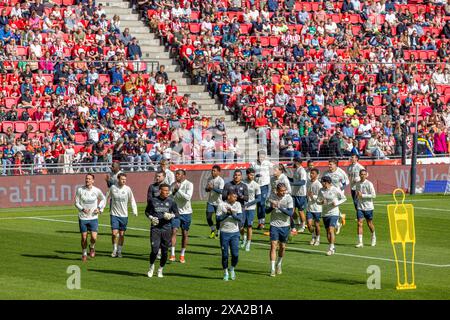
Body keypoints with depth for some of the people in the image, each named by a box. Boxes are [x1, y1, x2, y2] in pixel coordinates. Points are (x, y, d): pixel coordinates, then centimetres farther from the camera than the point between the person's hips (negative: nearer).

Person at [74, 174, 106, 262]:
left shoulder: (97, 190, -3)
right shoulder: (80, 190, -5)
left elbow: (103, 199, 15)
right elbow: (76, 203, 0)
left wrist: (99, 208, 1)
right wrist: (82, 209, -18)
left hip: (93, 217, 0)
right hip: (82, 217, 0)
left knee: (94, 237, -11)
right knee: (84, 237, 4)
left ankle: (92, 247, 22)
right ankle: (84, 254, 25)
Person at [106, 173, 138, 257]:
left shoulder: (127, 189, -3)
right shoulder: (113, 188, -2)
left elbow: (132, 200, 5)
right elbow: (106, 197, 10)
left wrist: (134, 211, -6)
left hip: (124, 215, 1)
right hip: (114, 214, -1)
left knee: (122, 234, 6)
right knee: (114, 233, -8)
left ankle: (119, 251, 20)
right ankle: (114, 250, 10)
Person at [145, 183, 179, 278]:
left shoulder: (171, 202, 5)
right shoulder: (153, 201, 4)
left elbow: (177, 214, 9)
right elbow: (147, 211, 16)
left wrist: (171, 215, -12)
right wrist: (150, 217, -3)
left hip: (166, 228, 2)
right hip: (155, 228, -2)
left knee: (165, 251, 3)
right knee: (155, 250, -12)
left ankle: (160, 269, 23)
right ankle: (151, 266, 14)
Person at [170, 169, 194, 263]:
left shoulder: (189, 184, -9)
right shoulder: (173, 184, 3)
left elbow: (188, 197, -21)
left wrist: (178, 189, -27)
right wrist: (173, 192, -14)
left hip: (186, 212, -2)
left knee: (185, 234, 6)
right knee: (173, 231, -11)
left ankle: (182, 255, 18)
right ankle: (172, 255, -12)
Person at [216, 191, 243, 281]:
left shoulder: (238, 204, 4)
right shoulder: (221, 205, -4)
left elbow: (240, 218, -6)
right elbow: (218, 218, -8)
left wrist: (232, 214, -21)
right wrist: (227, 214, -20)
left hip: (235, 233, 2)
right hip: (224, 233, -2)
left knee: (235, 254, -4)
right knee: (225, 255, 2)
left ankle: (232, 269, 23)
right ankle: (225, 273, 17)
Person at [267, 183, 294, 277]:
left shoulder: (289, 198, -11)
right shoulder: (272, 196, -5)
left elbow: (290, 213, -18)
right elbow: (267, 211, 4)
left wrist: (279, 207, -28)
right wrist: (272, 207, -19)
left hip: (285, 225, 0)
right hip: (274, 224, 0)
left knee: (282, 247, 10)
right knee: (273, 245, -11)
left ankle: (279, 264, 35)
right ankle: (272, 269, -11)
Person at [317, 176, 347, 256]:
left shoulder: (335, 190, -9)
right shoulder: (321, 190, 3)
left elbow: (344, 198, 2)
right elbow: (318, 201, 10)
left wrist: (337, 203, -14)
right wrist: (321, 202, -13)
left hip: (334, 213, -5)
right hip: (325, 213, 5)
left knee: (331, 230, -16)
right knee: (327, 231, 8)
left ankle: (331, 249, -12)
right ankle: (332, 248, 21)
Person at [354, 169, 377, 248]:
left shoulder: (369, 184, -10)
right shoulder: (357, 184, 6)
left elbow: (373, 195, -15)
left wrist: (362, 195, -19)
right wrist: (357, 195, 0)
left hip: (368, 207, -3)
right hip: (360, 207, 3)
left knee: (369, 224, 9)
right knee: (359, 223, -9)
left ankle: (374, 238, 36)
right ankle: (360, 242, -9)